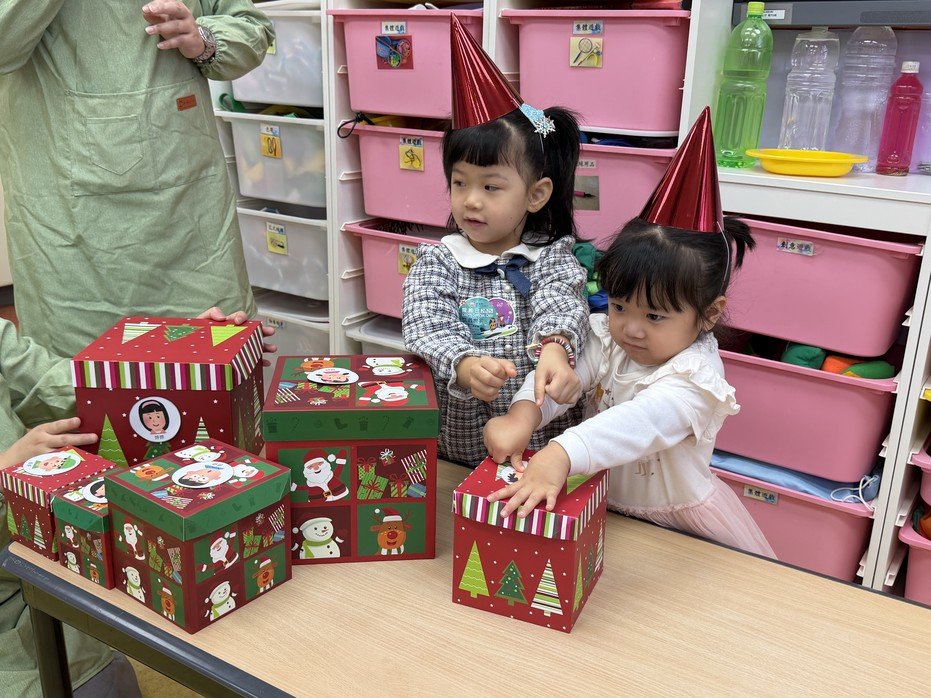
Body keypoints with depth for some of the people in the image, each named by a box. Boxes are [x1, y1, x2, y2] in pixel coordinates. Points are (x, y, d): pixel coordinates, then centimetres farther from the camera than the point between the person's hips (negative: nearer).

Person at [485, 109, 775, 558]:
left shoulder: (695, 375, -26)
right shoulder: (607, 339, -9)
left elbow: (641, 424, -43)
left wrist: (561, 455, -60)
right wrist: (523, 413, -48)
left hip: (677, 517, -4)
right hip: (603, 505, 4)